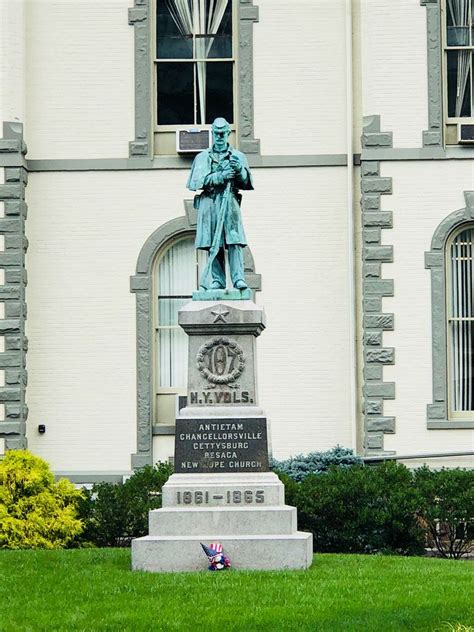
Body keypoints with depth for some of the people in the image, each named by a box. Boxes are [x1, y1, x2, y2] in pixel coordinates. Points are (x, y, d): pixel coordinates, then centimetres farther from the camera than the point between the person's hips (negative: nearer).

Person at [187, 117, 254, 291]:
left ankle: (238, 278, -19)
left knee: (234, 242, -13)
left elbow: (245, 182, 9)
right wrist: (221, 176, -11)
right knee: (213, 244, -4)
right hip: (209, 203, 1)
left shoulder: (238, 156, 16)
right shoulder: (203, 157, 16)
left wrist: (239, 170, -12)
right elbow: (197, 181, 1)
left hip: (230, 203, -1)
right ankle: (217, 280, -2)